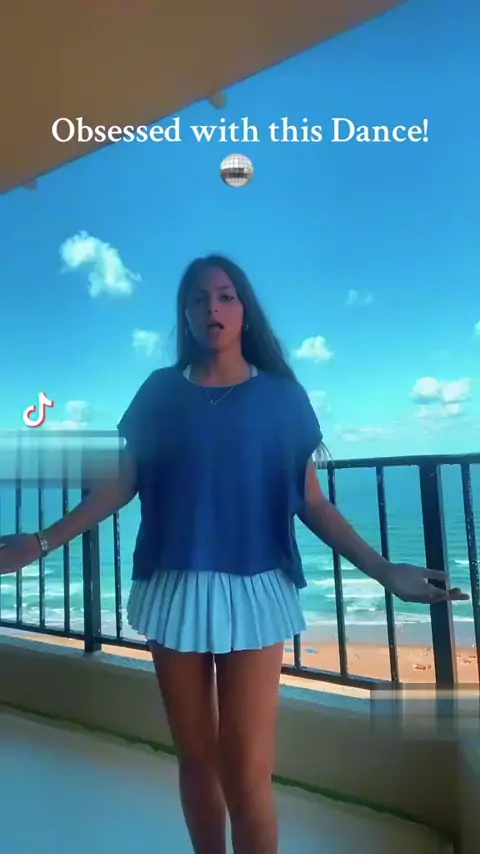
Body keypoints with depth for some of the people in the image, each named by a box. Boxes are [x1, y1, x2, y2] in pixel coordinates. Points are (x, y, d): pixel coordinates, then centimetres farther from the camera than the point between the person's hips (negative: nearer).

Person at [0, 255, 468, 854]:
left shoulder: (280, 394, 2)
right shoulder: (160, 391, 5)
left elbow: (311, 502, 2)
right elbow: (124, 484, 6)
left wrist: (385, 571, -5)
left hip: (253, 591, -1)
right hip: (175, 589, 2)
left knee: (247, 772, -2)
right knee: (196, 755, 14)